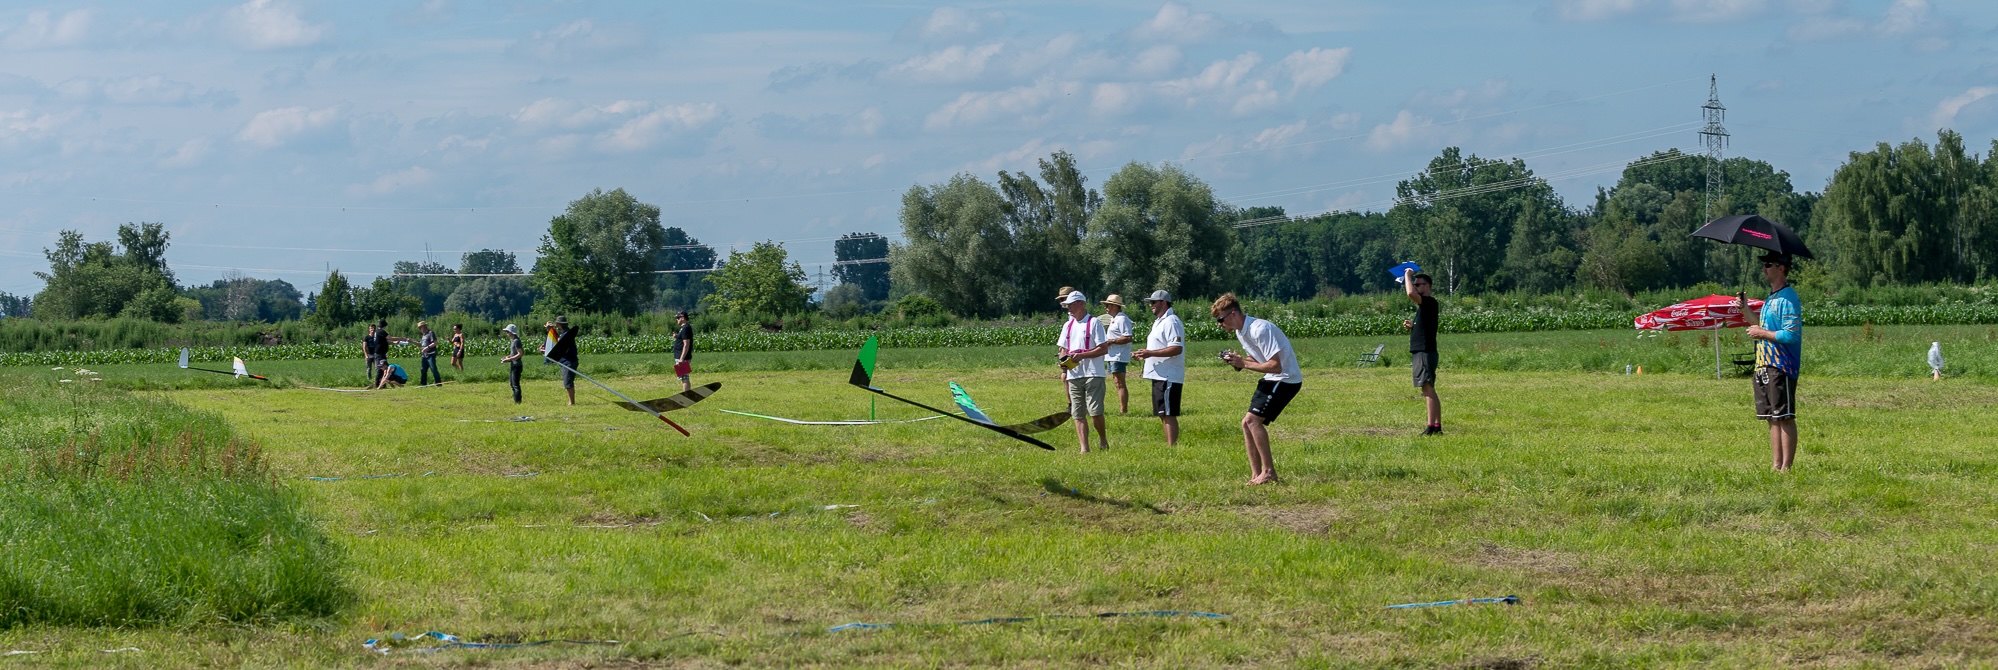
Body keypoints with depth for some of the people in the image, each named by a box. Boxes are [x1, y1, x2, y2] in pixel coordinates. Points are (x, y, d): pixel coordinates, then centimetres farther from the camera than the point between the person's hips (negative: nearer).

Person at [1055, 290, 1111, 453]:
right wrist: (1063, 359, -3)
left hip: (1093, 374, -6)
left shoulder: (1094, 323, -4)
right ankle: (1084, 448, 3)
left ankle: (1103, 439, 13)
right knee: (1078, 414, 2)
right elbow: (1063, 348, 20)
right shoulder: (1068, 325, 16)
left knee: (1095, 412, -9)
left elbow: (1103, 348, -10)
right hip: (1073, 375, 6)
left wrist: (1081, 356, -18)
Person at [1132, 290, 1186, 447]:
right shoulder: (1159, 322, 20)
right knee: (1163, 415, 13)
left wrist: (1150, 353, -24)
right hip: (1159, 375, 11)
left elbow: (1177, 348, -24)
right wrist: (1145, 354, 11)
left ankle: (1172, 447, -11)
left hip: (1168, 377, -11)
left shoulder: (1171, 322, -14)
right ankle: (1169, 445, 18)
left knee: (1168, 414, -11)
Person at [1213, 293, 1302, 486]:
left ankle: (1268, 471, -13)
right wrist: (1237, 361, -3)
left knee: (1253, 419, -19)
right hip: (1271, 380, 10)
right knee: (1247, 423, 4)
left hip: (1286, 378, -10)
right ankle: (1256, 475, 6)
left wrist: (1244, 363, -23)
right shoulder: (1240, 332, 6)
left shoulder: (1259, 330, -25)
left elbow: (1275, 366, -28)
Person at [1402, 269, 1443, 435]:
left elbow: (1411, 294, -29)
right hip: (1420, 352, 11)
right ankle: (1437, 426, 15)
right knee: (1429, 390, 12)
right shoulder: (1424, 306, 19)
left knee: (1427, 389, -15)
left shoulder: (1430, 302, -11)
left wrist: (1408, 275, -14)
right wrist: (1412, 325, 12)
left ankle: (1431, 427, -20)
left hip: (1425, 352, -11)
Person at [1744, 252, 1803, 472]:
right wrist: (1747, 310, 18)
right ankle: (1775, 465, 15)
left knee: (1785, 418, -7)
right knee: (1772, 419, 11)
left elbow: (1791, 335, -21)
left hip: (1781, 366, -10)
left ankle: (1785, 468, -6)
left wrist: (1762, 334, -13)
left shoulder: (1787, 298, -13)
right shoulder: (1770, 298, 18)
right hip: (1765, 366, 10)